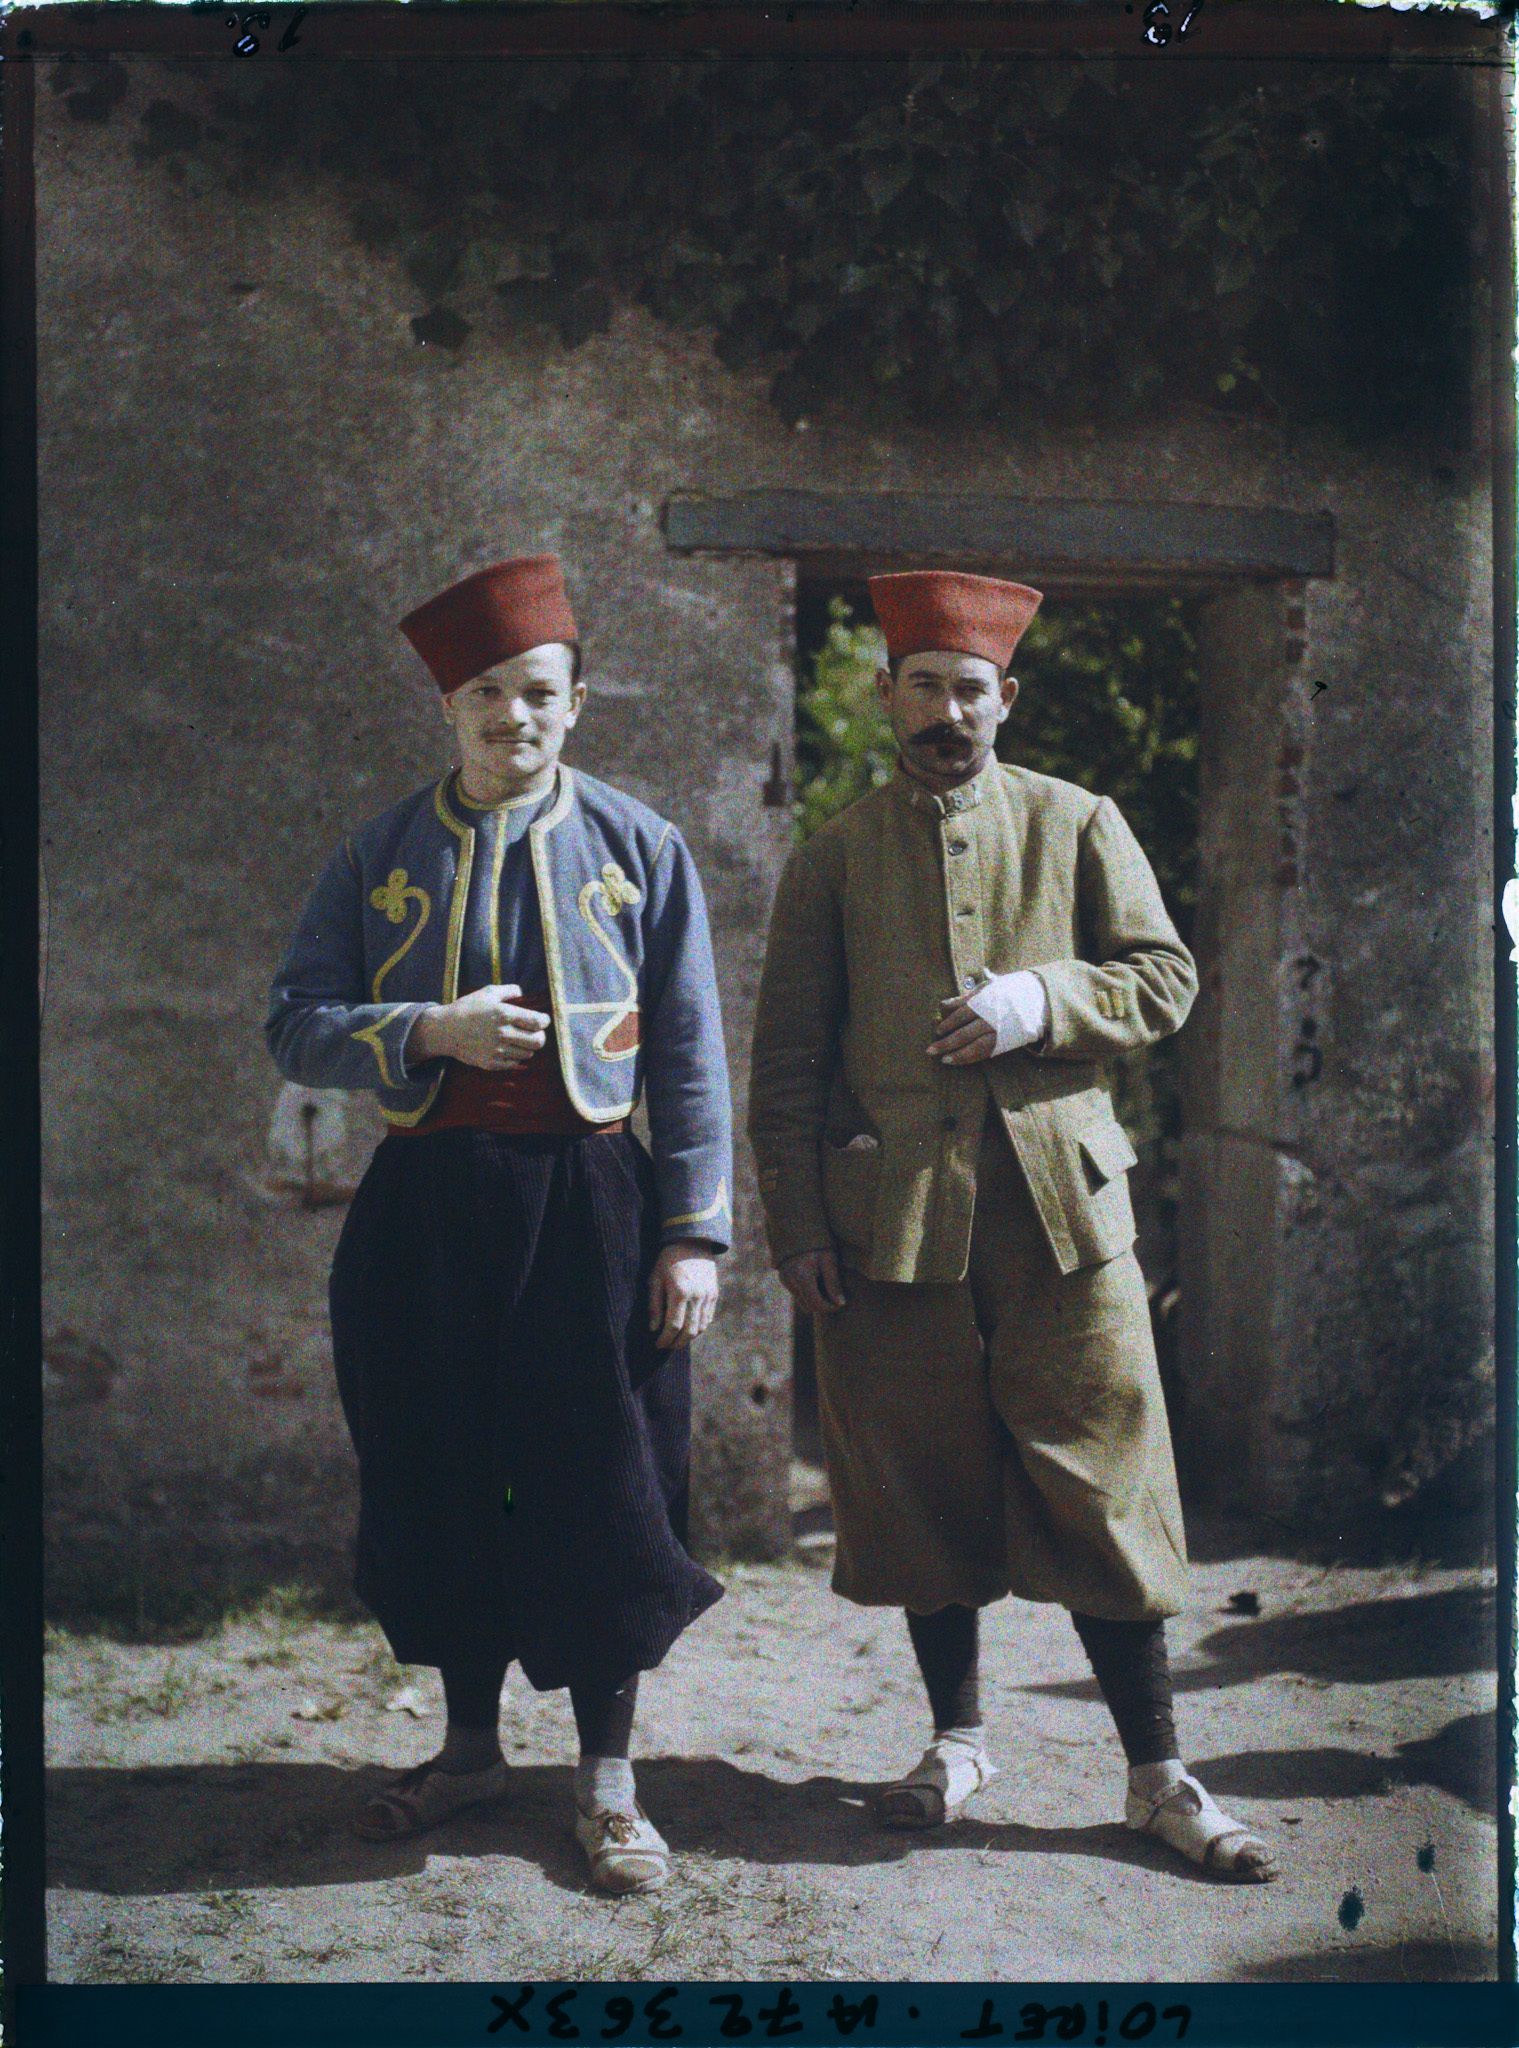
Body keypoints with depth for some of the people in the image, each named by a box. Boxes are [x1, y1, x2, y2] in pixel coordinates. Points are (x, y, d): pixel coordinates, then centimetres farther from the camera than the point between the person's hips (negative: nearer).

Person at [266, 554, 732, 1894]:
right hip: (426, 1214, 2)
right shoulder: (384, 855, 6)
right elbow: (296, 1026, 3)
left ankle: (607, 1779, 13)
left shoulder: (639, 850, 3)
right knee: (440, 1482, 9)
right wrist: (427, 1030, -15)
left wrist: (693, 1233, -4)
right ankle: (471, 1743, 28)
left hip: (589, 1202, -2)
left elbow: (691, 1061, 2)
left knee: (604, 1486, 0)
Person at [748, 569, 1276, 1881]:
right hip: (892, 1219, 1)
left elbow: (1165, 979, 6)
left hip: (1061, 1203, 0)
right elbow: (787, 1059, 7)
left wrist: (1040, 1002, -12)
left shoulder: (1079, 826, 10)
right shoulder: (834, 859, 9)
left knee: (1099, 1481, -1)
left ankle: (1159, 1774, 7)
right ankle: (959, 1737, 24)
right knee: (922, 1482, 6)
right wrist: (796, 1227, -1)